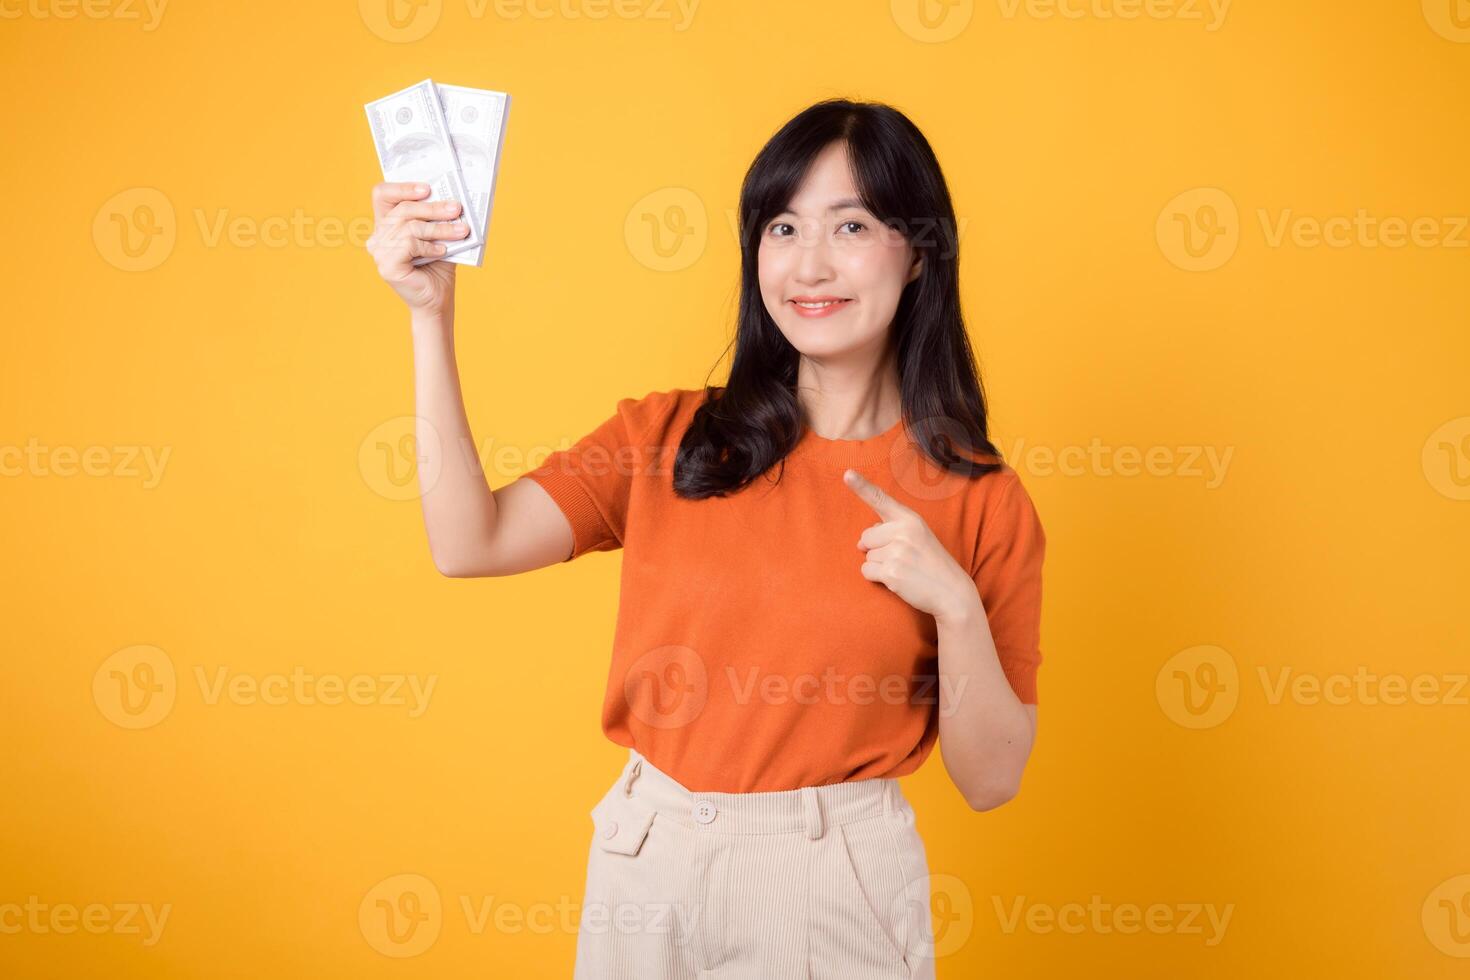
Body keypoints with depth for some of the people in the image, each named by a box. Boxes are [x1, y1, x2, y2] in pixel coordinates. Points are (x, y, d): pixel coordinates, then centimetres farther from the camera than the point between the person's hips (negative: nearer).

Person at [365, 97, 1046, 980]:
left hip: (841, 885, -1)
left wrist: (955, 605, -21)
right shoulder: (669, 438, -2)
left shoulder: (981, 500, -7)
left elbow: (990, 779, -5)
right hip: (651, 869, 2)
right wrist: (431, 313, -17)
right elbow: (469, 542, -15)